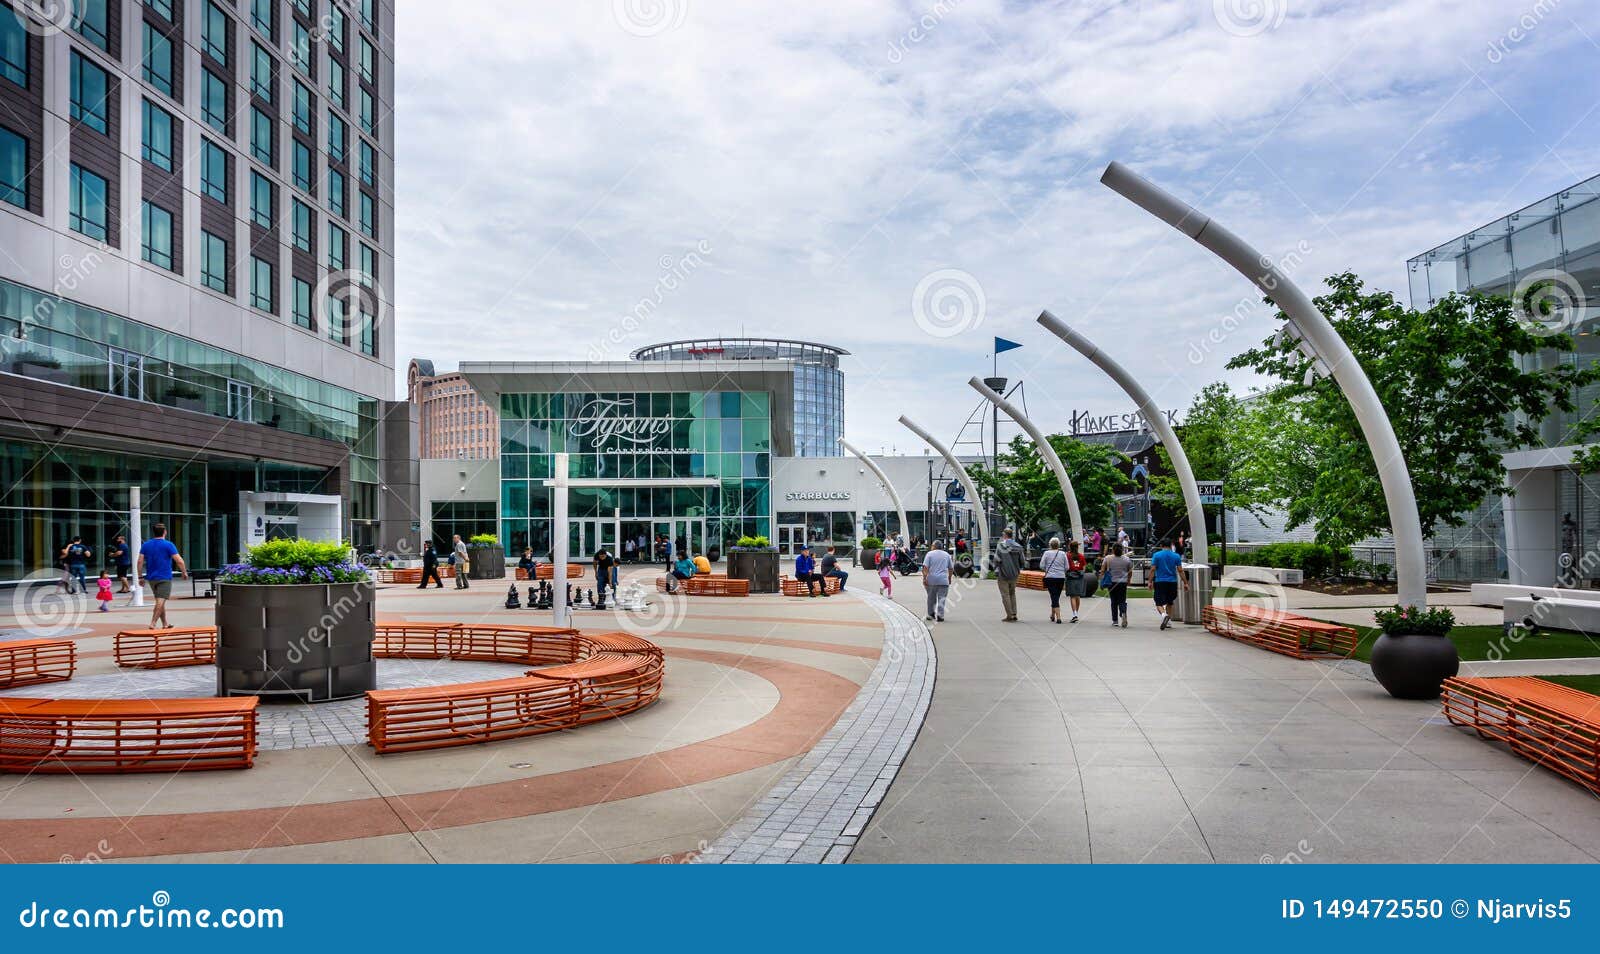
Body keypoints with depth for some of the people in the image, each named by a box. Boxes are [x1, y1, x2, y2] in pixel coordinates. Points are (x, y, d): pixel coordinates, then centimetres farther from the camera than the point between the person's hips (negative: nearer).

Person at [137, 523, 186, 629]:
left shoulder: (146, 545, 6)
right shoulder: (168, 545, -8)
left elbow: (140, 561, 2)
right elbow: (179, 561, -13)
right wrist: (184, 572, 1)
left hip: (151, 577, 6)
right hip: (164, 578, -6)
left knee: (160, 601, 16)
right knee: (160, 601, -6)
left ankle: (165, 624, 23)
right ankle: (153, 624, -13)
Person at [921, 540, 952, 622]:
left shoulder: (929, 554, 2)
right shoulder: (946, 555, 12)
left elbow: (925, 567, -8)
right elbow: (950, 568, 16)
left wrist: (924, 578, -9)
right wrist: (949, 578, 27)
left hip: (931, 580, -1)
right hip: (943, 580, 1)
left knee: (931, 598, 13)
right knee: (941, 598, 0)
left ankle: (931, 614, 21)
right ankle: (940, 615, -10)